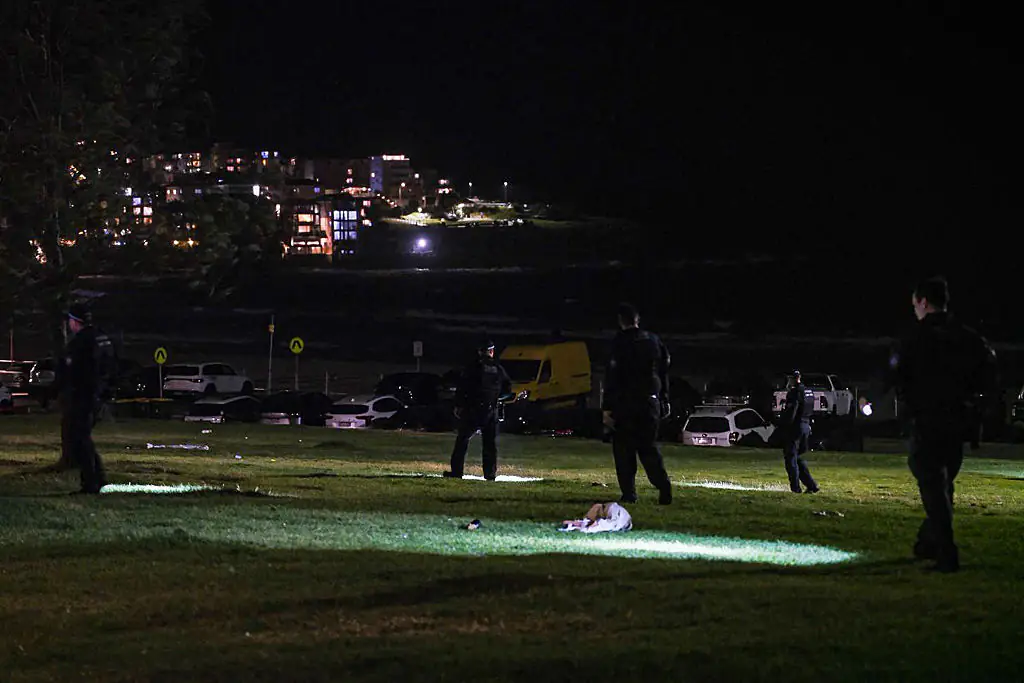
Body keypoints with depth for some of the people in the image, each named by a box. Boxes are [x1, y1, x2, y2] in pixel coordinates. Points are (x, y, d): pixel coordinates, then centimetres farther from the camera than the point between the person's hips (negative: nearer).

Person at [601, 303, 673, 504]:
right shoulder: (653, 341, 8)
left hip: (624, 403, -5)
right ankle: (664, 487, -5)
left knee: (623, 449, 4)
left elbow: (613, 377, -13)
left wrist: (607, 408, -12)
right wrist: (665, 401, 22)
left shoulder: (620, 343, -10)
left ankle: (629, 493, 0)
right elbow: (663, 373, 14)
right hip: (650, 402, 5)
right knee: (649, 447, 12)